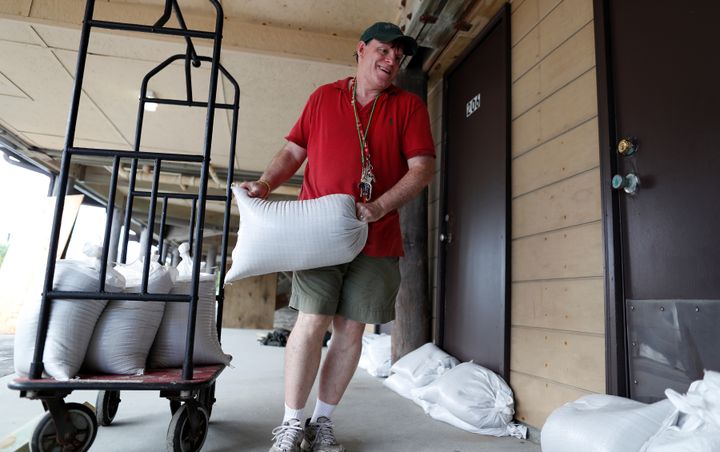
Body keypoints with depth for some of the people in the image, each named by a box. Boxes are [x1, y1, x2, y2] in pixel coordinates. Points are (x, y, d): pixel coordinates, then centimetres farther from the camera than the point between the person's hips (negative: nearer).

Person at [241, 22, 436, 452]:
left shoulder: (409, 106, 8)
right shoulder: (323, 97, 12)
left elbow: (423, 167, -1)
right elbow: (294, 151, 15)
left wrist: (378, 208, -14)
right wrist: (265, 184, -4)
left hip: (376, 239, 1)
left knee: (351, 331, 5)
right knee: (312, 323, -6)